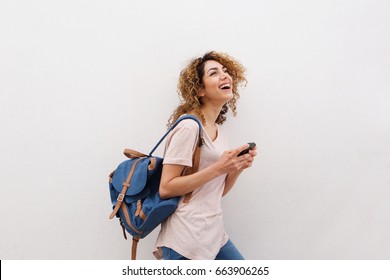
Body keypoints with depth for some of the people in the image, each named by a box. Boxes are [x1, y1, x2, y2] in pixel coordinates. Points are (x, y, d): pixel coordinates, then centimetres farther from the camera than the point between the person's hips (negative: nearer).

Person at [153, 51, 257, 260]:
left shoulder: (218, 131, 11)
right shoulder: (189, 127, -14)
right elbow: (166, 189, -17)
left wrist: (237, 168, -3)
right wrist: (217, 168, -20)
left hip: (214, 234, 8)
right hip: (187, 240, -8)